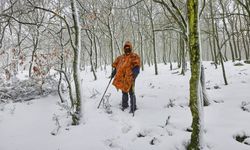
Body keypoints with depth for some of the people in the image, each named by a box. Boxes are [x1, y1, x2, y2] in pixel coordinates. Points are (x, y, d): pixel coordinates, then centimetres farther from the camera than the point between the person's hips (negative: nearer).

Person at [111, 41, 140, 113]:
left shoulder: (134, 56, 1)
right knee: (124, 92, 16)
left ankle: (133, 107, 4)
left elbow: (137, 66, -10)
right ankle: (124, 105, 31)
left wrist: (135, 72, -26)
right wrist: (114, 72, 10)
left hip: (130, 77, -5)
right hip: (122, 77, 5)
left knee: (131, 93, -5)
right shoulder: (121, 57, 16)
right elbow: (116, 65, 22)